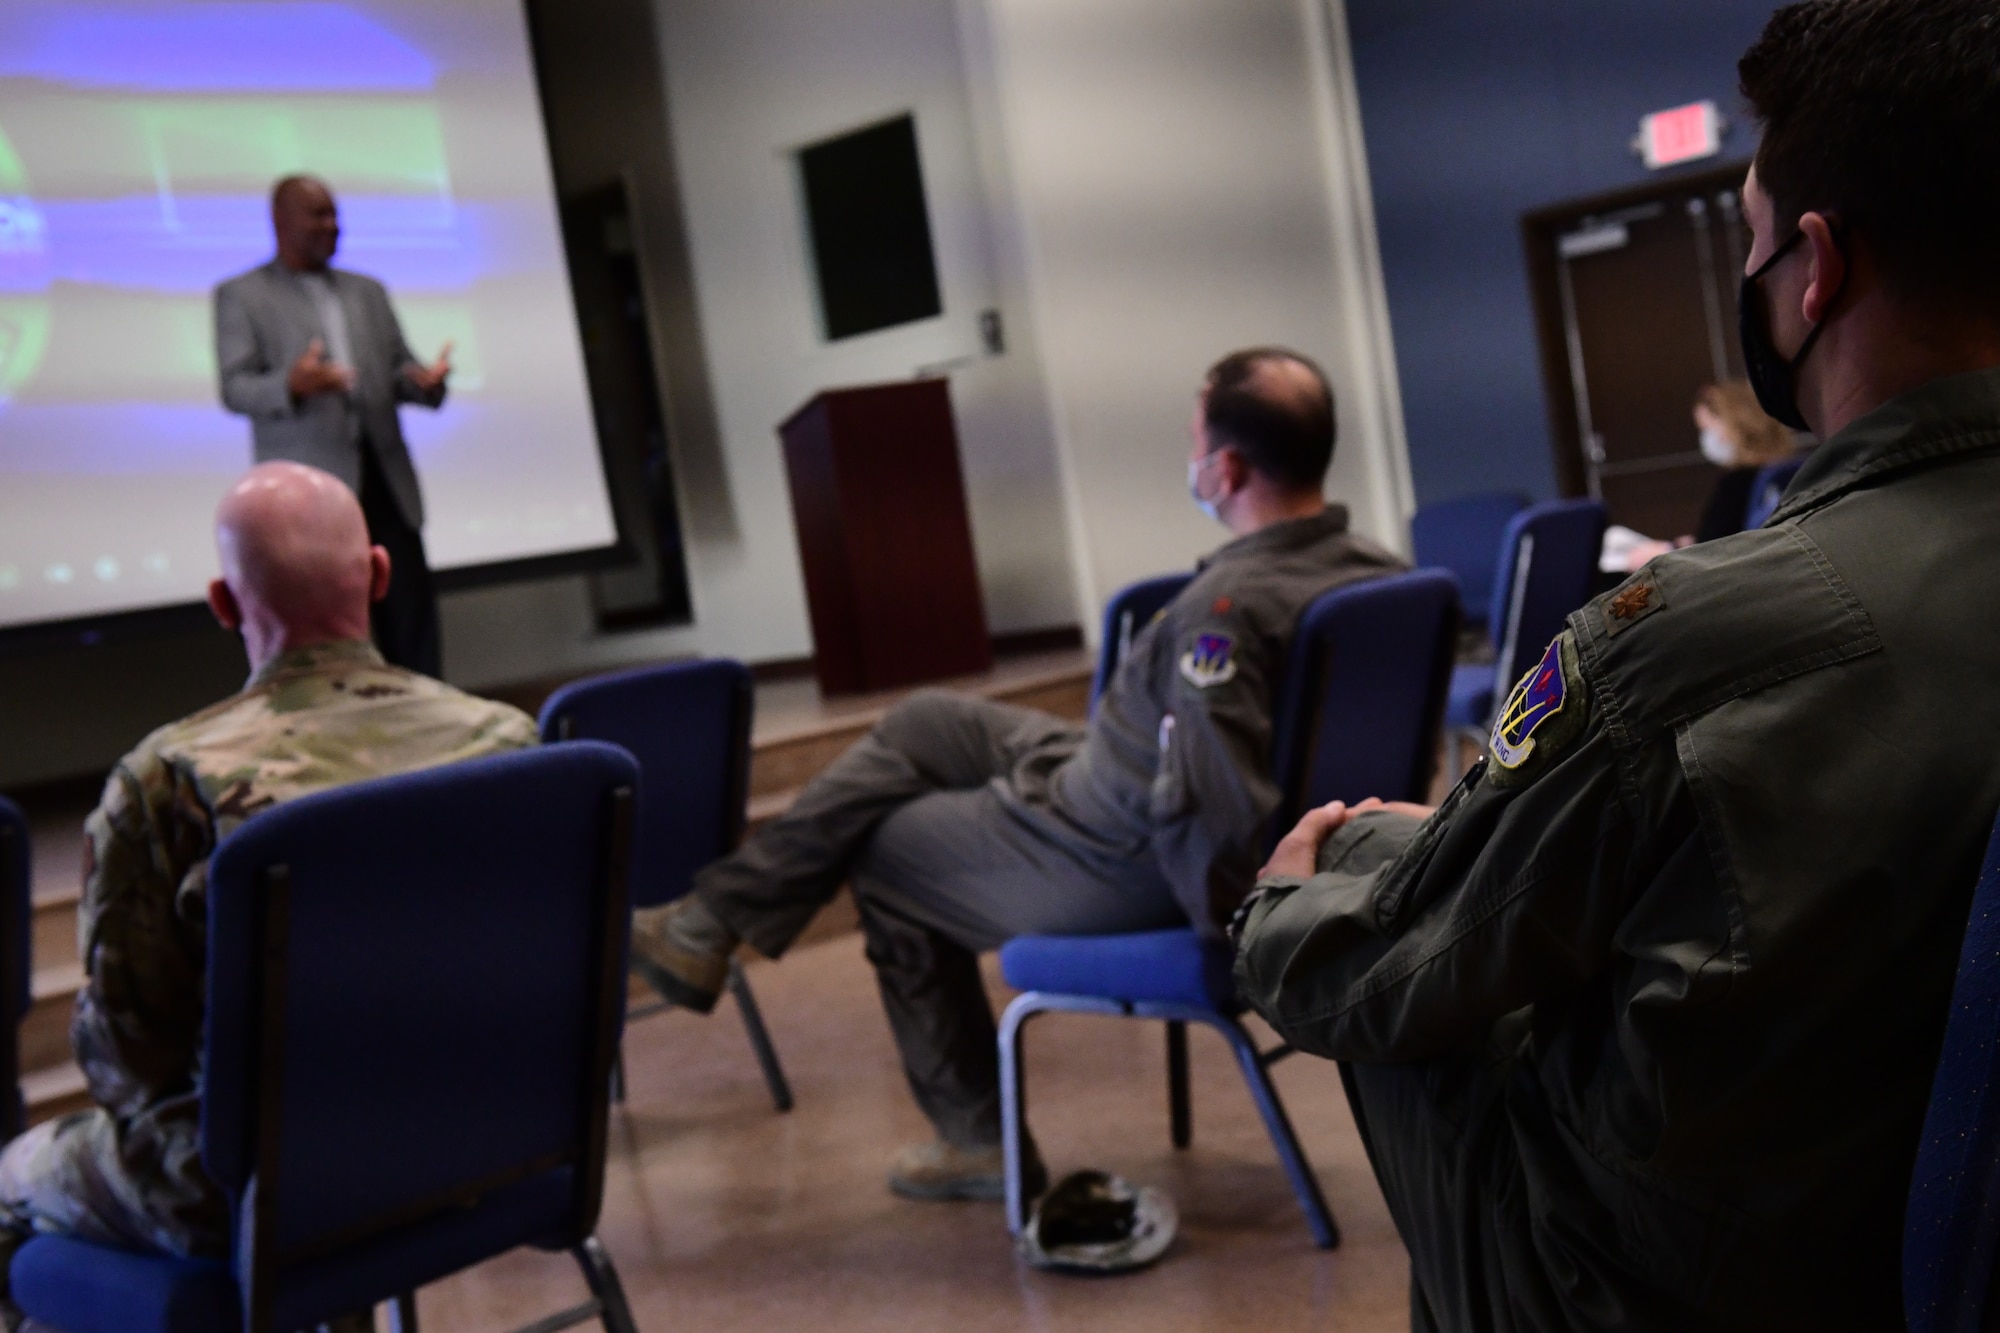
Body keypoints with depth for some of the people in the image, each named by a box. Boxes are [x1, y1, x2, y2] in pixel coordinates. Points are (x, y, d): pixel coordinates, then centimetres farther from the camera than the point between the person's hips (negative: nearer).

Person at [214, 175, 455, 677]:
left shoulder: (368, 292, 21)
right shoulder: (240, 296, 6)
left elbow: (398, 368, 19)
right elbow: (235, 389, -3)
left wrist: (425, 380, -6)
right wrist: (290, 386, -24)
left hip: (384, 480, 4)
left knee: (413, 613, -1)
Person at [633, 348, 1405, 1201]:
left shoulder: (1232, 606, -35)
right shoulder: (1370, 565, -7)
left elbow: (1212, 808, -39)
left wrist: (1223, 926, -22)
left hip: (1124, 867, -9)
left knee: (885, 855, 15)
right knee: (922, 724, 18)